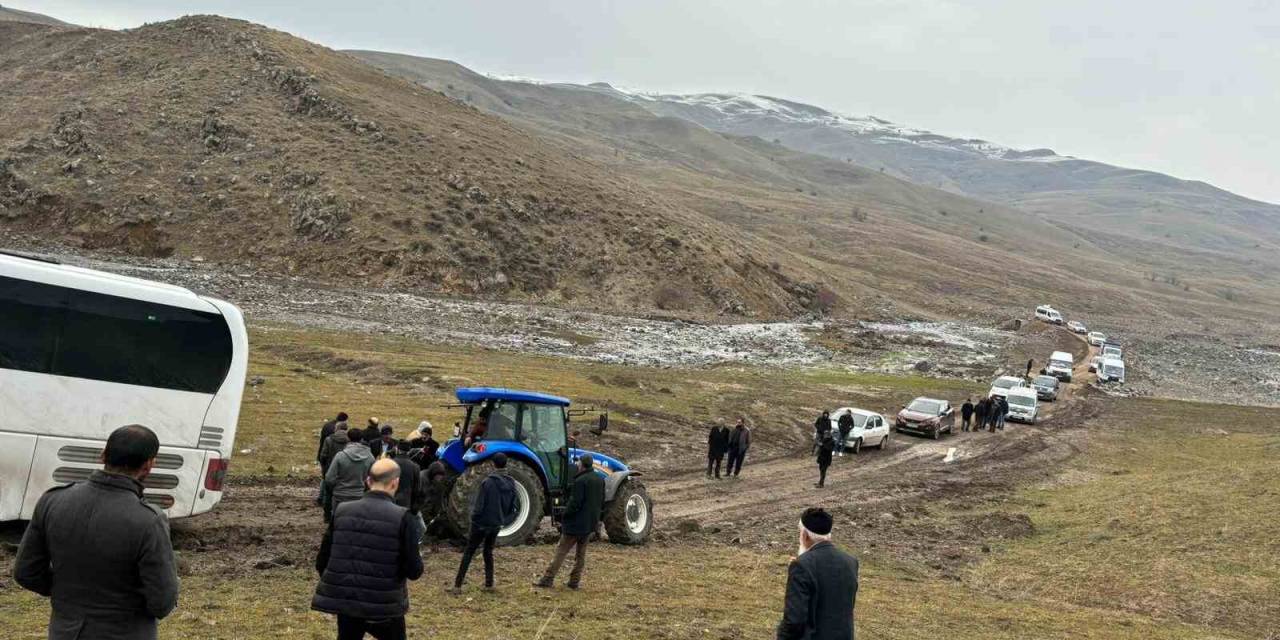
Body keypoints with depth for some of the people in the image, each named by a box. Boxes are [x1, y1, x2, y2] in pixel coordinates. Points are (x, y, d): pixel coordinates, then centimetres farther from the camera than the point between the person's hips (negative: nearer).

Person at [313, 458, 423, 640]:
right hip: (385, 605, -3)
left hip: (345, 600, 3)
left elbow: (322, 562, 4)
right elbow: (414, 571, -13)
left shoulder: (342, 512, -1)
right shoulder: (402, 518, -13)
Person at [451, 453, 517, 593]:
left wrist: (474, 517, 0)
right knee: (488, 552, 20)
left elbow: (478, 507, -18)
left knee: (468, 553, 3)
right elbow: (513, 507, 3)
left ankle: (457, 586, 1)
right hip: (496, 525, 5)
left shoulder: (488, 483, -20)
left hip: (481, 524, -5)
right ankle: (489, 584, 18)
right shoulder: (511, 484, -3)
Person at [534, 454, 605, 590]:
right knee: (581, 553, 15)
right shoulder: (600, 480, 7)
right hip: (591, 523, 7)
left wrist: (564, 518, -11)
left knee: (561, 551, -2)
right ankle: (575, 581, 15)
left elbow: (574, 504, -21)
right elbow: (602, 503, 14)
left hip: (576, 523, -7)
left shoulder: (580, 481, -19)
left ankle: (547, 580, -1)